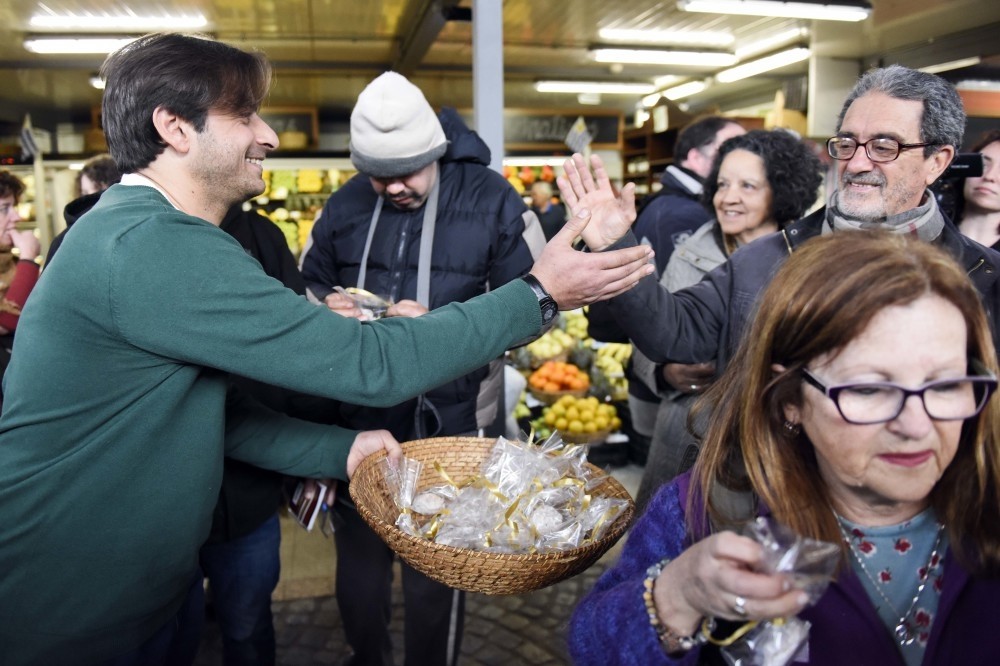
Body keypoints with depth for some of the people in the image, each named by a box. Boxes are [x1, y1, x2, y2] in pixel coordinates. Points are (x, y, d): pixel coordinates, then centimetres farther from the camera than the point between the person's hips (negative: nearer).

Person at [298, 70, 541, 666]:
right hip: (357, 423, 4)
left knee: (436, 579, 14)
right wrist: (329, 306, -9)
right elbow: (309, 285, 15)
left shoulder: (491, 199, -9)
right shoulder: (345, 205, 4)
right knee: (359, 564, 22)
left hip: (447, 428, -4)